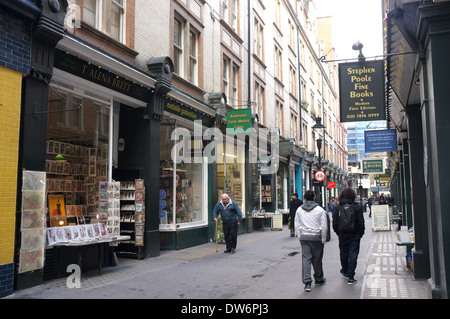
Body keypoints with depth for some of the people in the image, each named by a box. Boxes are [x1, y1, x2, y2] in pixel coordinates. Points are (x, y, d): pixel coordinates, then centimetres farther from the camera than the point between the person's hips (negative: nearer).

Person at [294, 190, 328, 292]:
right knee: (317, 259, 11)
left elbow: (297, 226, 6)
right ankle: (318, 279, 27)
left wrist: (300, 237, 12)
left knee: (306, 259, 1)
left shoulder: (299, 210, 4)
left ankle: (307, 281, -8)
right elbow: (324, 227, -5)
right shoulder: (320, 210, -5)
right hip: (316, 237, -2)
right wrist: (323, 240, 2)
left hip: (304, 237, 2)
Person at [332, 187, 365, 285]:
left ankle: (345, 271, 36)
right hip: (354, 235, -2)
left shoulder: (338, 207, -4)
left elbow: (335, 223, -1)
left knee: (343, 253, 17)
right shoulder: (357, 207, -8)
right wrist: (361, 233, 7)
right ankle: (350, 277, 1)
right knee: (353, 255, 2)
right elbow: (361, 223, -6)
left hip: (342, 234, 2)